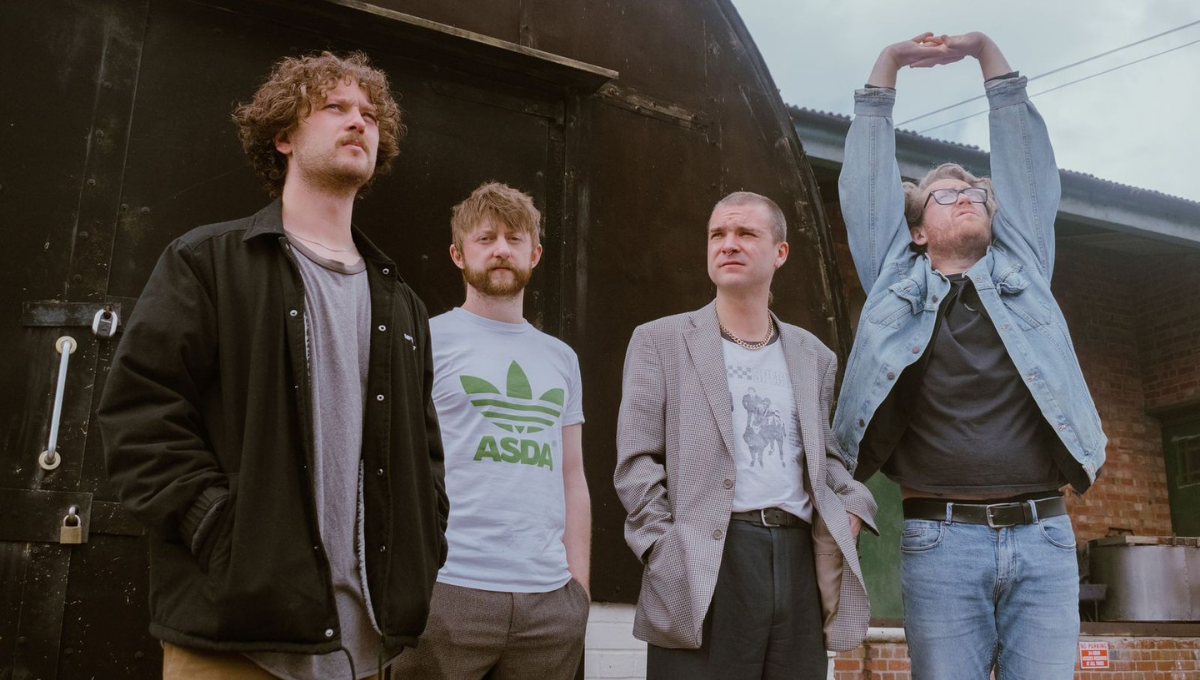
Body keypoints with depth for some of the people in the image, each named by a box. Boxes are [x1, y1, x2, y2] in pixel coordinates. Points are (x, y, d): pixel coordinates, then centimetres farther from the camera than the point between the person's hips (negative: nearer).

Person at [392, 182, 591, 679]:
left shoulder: (561, 358, 14)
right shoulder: (428, 340, 2)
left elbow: (572, 479, 15)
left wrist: (579, 582, 8)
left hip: (549, 596, 4)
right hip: (447, 587, -4)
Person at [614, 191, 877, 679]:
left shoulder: (814, 356, 18)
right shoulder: (660, 341, 6)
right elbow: (637, 462, 0)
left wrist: (851, 504, 3)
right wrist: (667, 554, -10)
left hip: (800, 564, 4)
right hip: (706, 569, -3)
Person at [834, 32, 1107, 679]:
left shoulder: (1022, 264, 17)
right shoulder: (896, 279, 13)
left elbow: (1025, 157, 19)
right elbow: (868, 175, 14)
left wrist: (984, 50, 21)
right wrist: (888, 63, 17)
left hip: (1043, 535, 2)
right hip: (941, 540, -2)